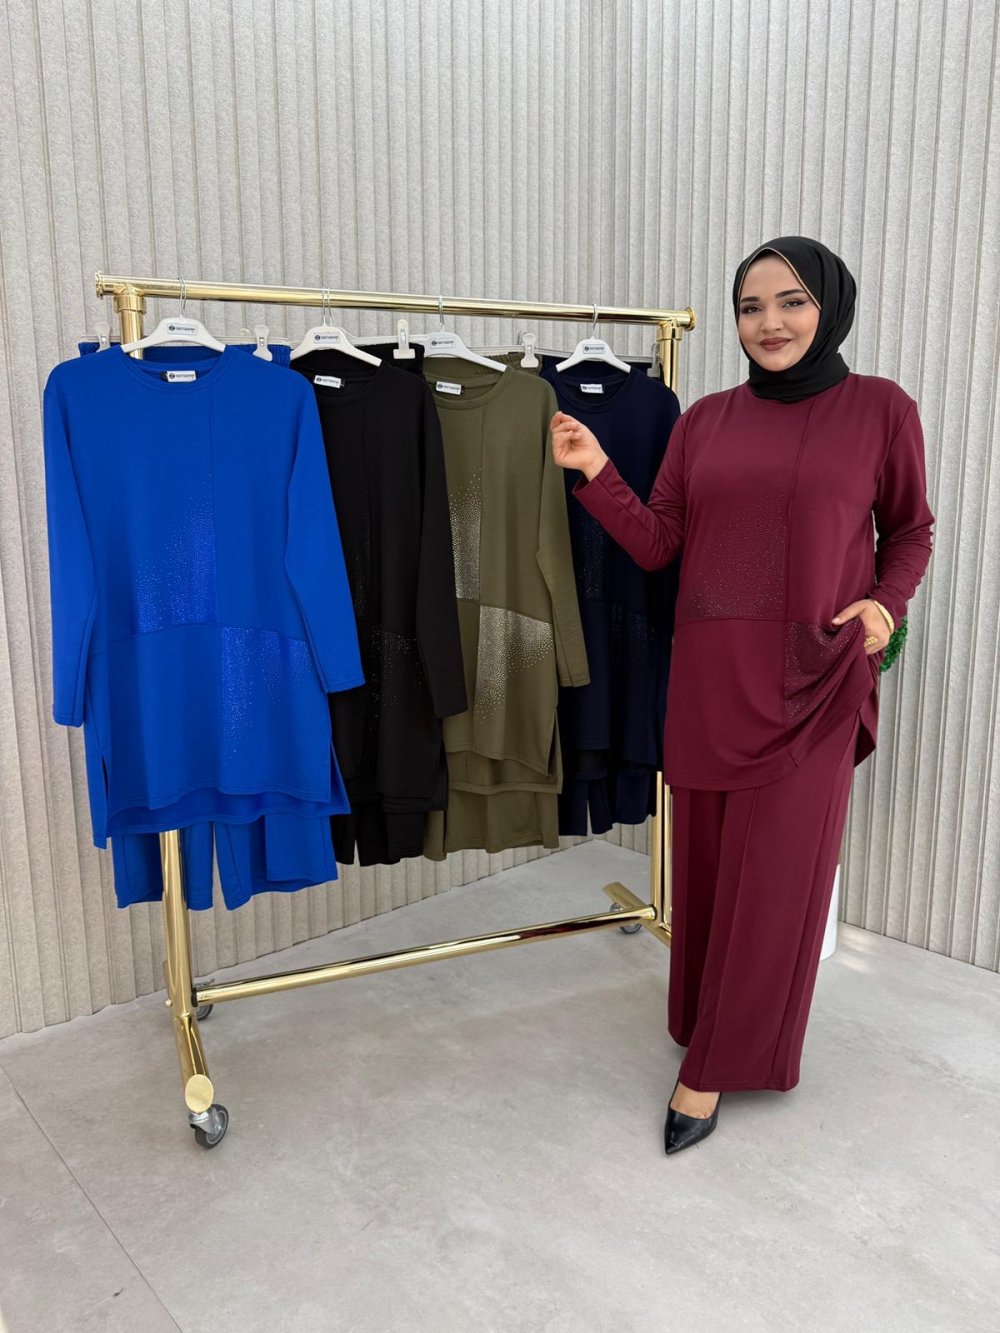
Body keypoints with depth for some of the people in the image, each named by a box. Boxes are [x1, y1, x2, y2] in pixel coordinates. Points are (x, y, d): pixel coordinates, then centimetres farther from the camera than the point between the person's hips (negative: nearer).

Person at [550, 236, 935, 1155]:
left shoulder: (880, 409, 0)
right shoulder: (704, 421, 7)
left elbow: (910, 529, 9)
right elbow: (657, 546, 4)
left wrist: (887, 602, -9)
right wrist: (596, 472, -7)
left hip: (814, 679, -3)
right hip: (709, 673, 3)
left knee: (777, 870, 2)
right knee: (706, 859, 12)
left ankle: (716, 1064, 16)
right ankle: (713, 1019, 35)